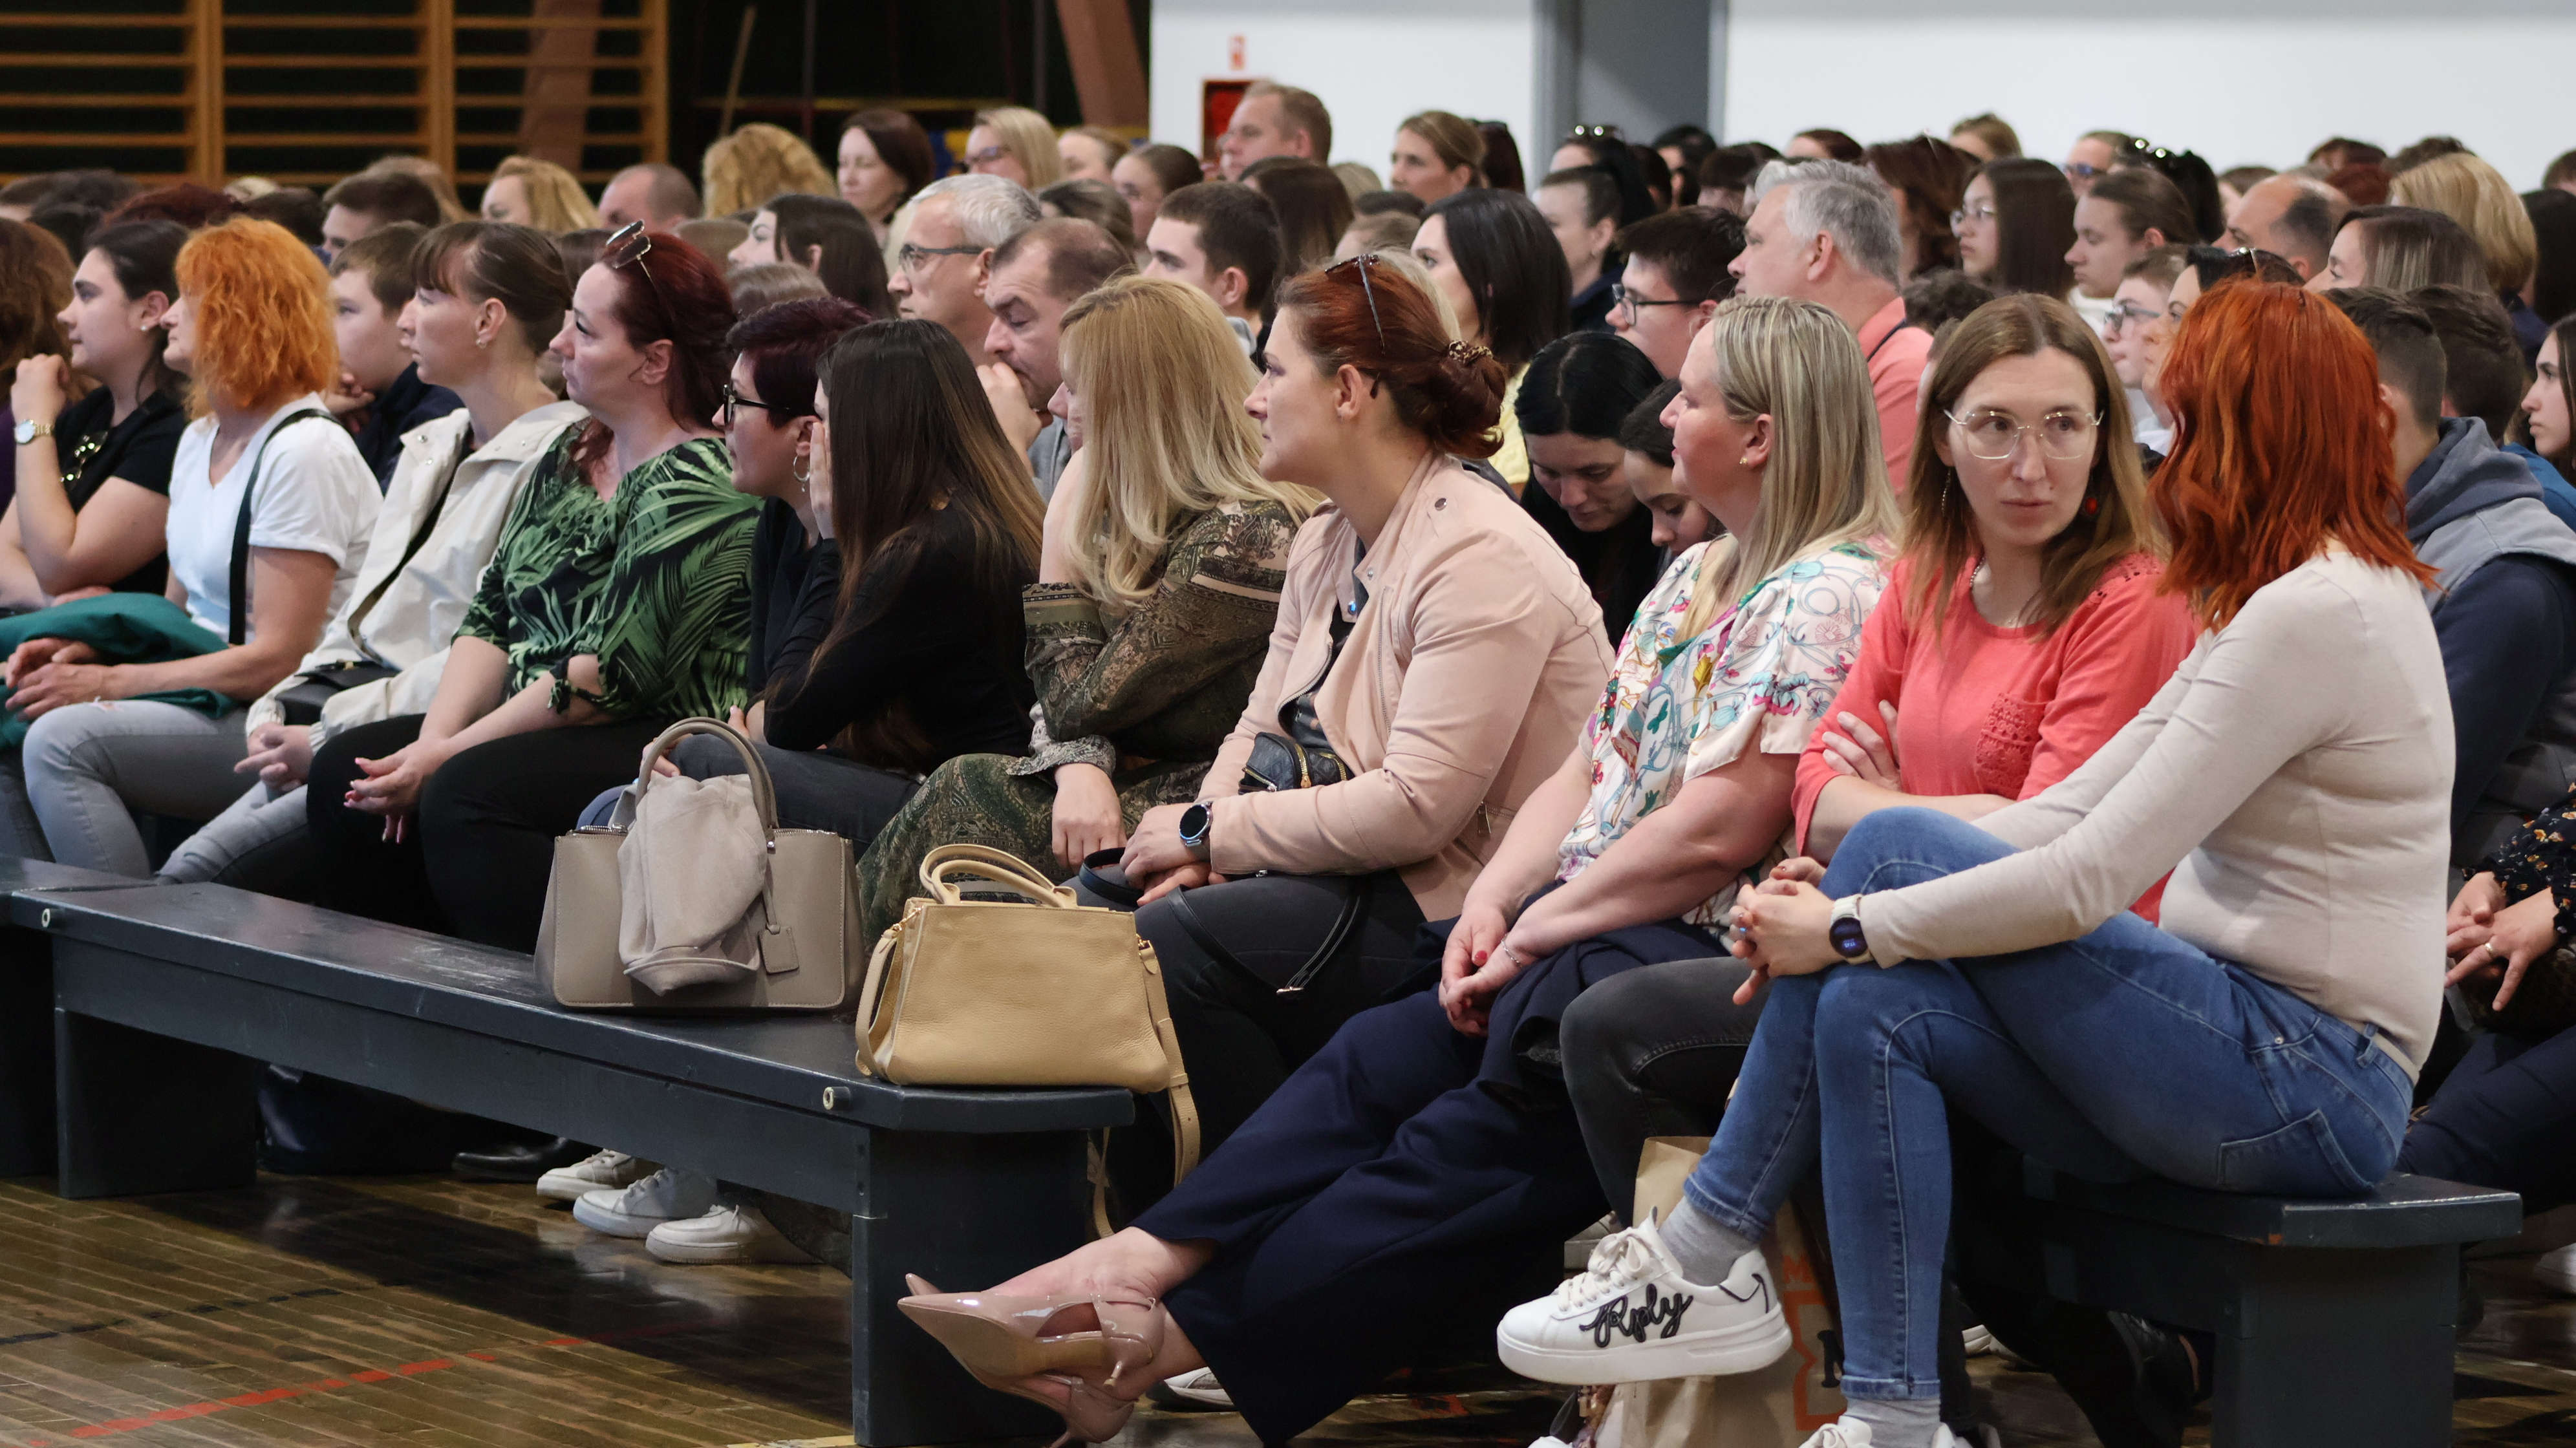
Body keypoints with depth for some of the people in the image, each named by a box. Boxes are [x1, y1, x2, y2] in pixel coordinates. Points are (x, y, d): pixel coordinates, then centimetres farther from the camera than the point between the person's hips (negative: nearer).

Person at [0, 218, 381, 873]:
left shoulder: (304, 451, -14)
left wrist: (108, 682, -17)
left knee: (63, 738, -28)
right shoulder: (200, 440, 17)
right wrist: (84, 649, 1)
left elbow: (278, 658, -19)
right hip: (206, 699, 9)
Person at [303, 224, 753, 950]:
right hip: (532, 727, 10)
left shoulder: (699, 489, -15)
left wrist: (450, 754, -16)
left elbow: (612, 672, -20)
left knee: (464, 796, -31)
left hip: (666, 748, -10)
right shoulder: (570, 455, 15)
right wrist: (434, 740, -5)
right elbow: (490, 616, 12)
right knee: (346, 768, -6)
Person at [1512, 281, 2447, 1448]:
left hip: (2314, 1080, -9)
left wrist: (1849, 925, -13)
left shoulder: (2313, 615, -17)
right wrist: (1845, 898, 1)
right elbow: (2085, 806, 11)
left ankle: (1704, 1254, -7)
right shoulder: (2289, 598, 16)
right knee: (1870, 1014, -9)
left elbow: (2090, 879, -21)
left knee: (1892, 847, -15)